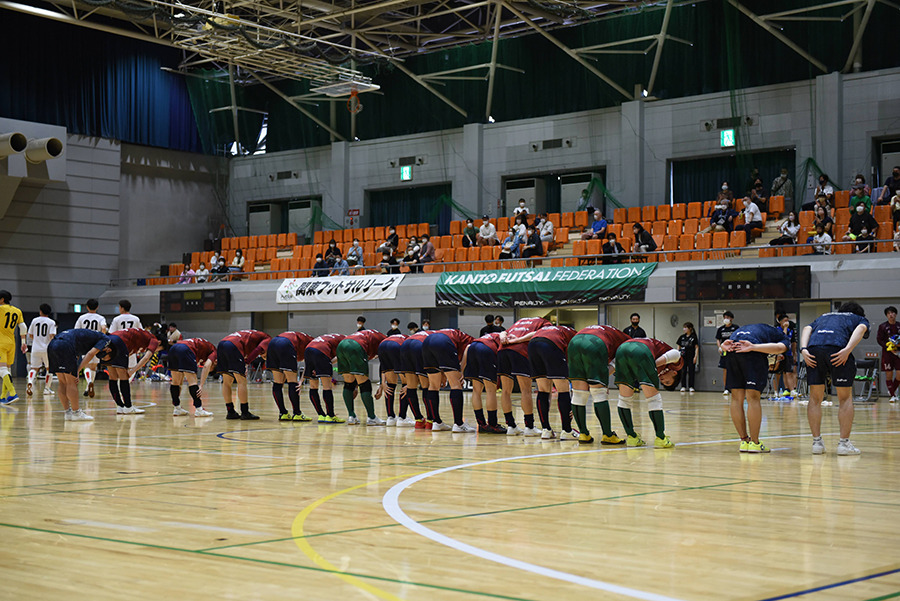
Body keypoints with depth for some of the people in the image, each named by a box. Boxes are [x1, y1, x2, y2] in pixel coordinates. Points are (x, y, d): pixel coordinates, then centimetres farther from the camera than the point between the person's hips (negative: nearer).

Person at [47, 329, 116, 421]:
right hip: (65, 346, -9)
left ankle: (68, 412, 19)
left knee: (63, 383, 14)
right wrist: (77, 371, -6)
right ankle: (76, 413, 7)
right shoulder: (106, 340, 7)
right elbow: (91, 354, -7)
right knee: (72, 383, 0)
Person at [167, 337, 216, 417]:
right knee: (193, 381, -3)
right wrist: (201, 386, -8)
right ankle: (199, 409, -3)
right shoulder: (214, 352, 17)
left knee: (176, 381, 17)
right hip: (185, 349, -8)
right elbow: (207, 366, -4)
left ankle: (177, 408, 22)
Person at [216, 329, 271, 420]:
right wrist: (246, 363, -11)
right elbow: (258, 350, -5)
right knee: (242, 381, -3)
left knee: (227, 382, 12)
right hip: (233, 346, -9)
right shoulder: (267, 339, 13)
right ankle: (245, 413, -1)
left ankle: (230, 412, 17)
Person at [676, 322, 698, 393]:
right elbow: (679, 347, 15)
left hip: (691, 357, -3)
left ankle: (691, 387, 4)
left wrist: (696, 356, -8)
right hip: (683, 357, 3)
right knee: (683, 372, 3)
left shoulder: (693, 337, -2)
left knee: (691, 372, -1)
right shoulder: (682, 337, 8)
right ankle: (683, 386, 9)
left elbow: (697, 347, -1)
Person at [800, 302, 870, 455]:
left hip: (813, 349, 3)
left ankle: (816, 442, 13)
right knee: (845, 398, 10)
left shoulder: (823, 317, 39)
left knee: (815, 398, 13)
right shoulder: (860, 319, 30)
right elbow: (861, 328, 5)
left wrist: (803, 349, 4)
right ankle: (844, 443, 8)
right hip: (837, 349, -3)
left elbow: (807, 329, 19)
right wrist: (848, 349, -10)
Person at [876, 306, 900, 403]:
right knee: (889, 374, -3)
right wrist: (889, 348, -14)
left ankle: (892, 391, 19)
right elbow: (879, 340, -2)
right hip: (887, 353, -2)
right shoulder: (882, 327, 1)